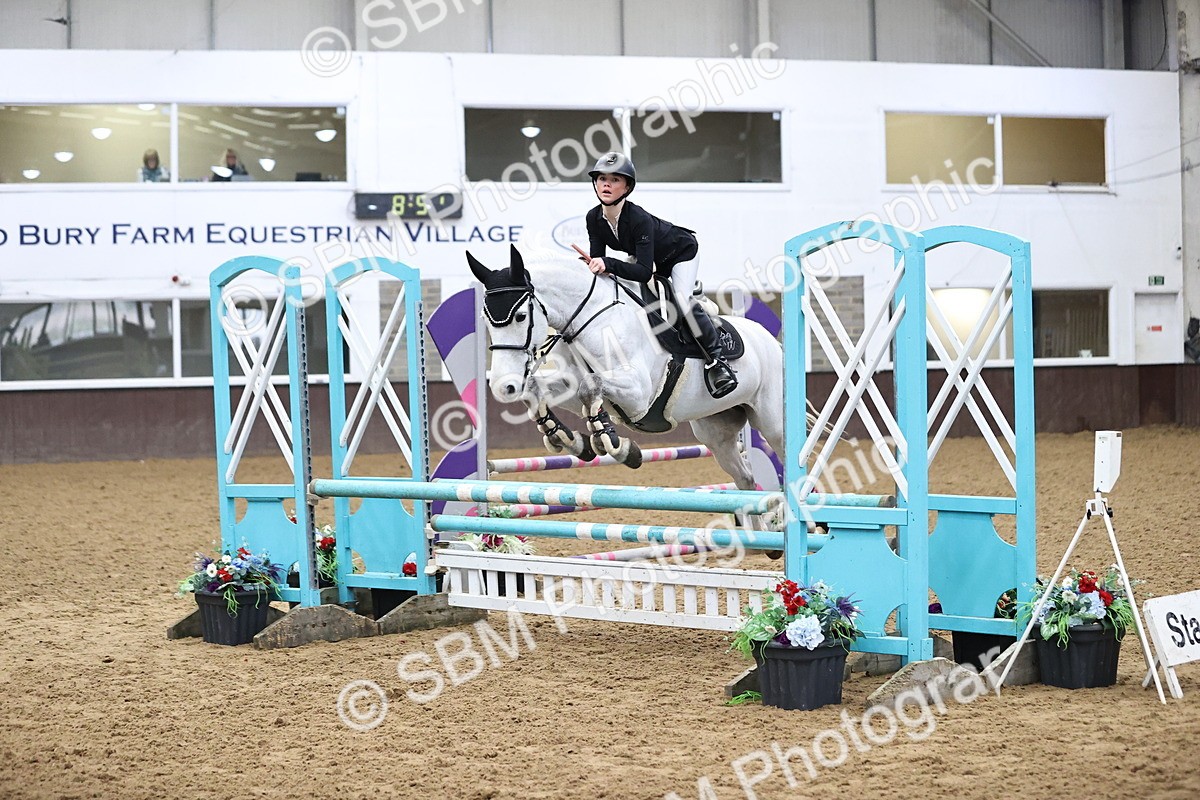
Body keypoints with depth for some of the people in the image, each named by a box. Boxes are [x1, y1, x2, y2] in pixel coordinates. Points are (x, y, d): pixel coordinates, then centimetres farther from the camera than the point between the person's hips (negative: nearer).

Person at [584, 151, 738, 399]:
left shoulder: (639, 219, -40)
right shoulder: (594, 219, -21)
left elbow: (644, 271, -45)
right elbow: (597, 261, -14)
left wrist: (608, 264, -56)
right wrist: (592, 267, -37)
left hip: (681, 251, -8)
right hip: (650, 260, 8)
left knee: (681, 299, -27)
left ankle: (715, 360, -16)